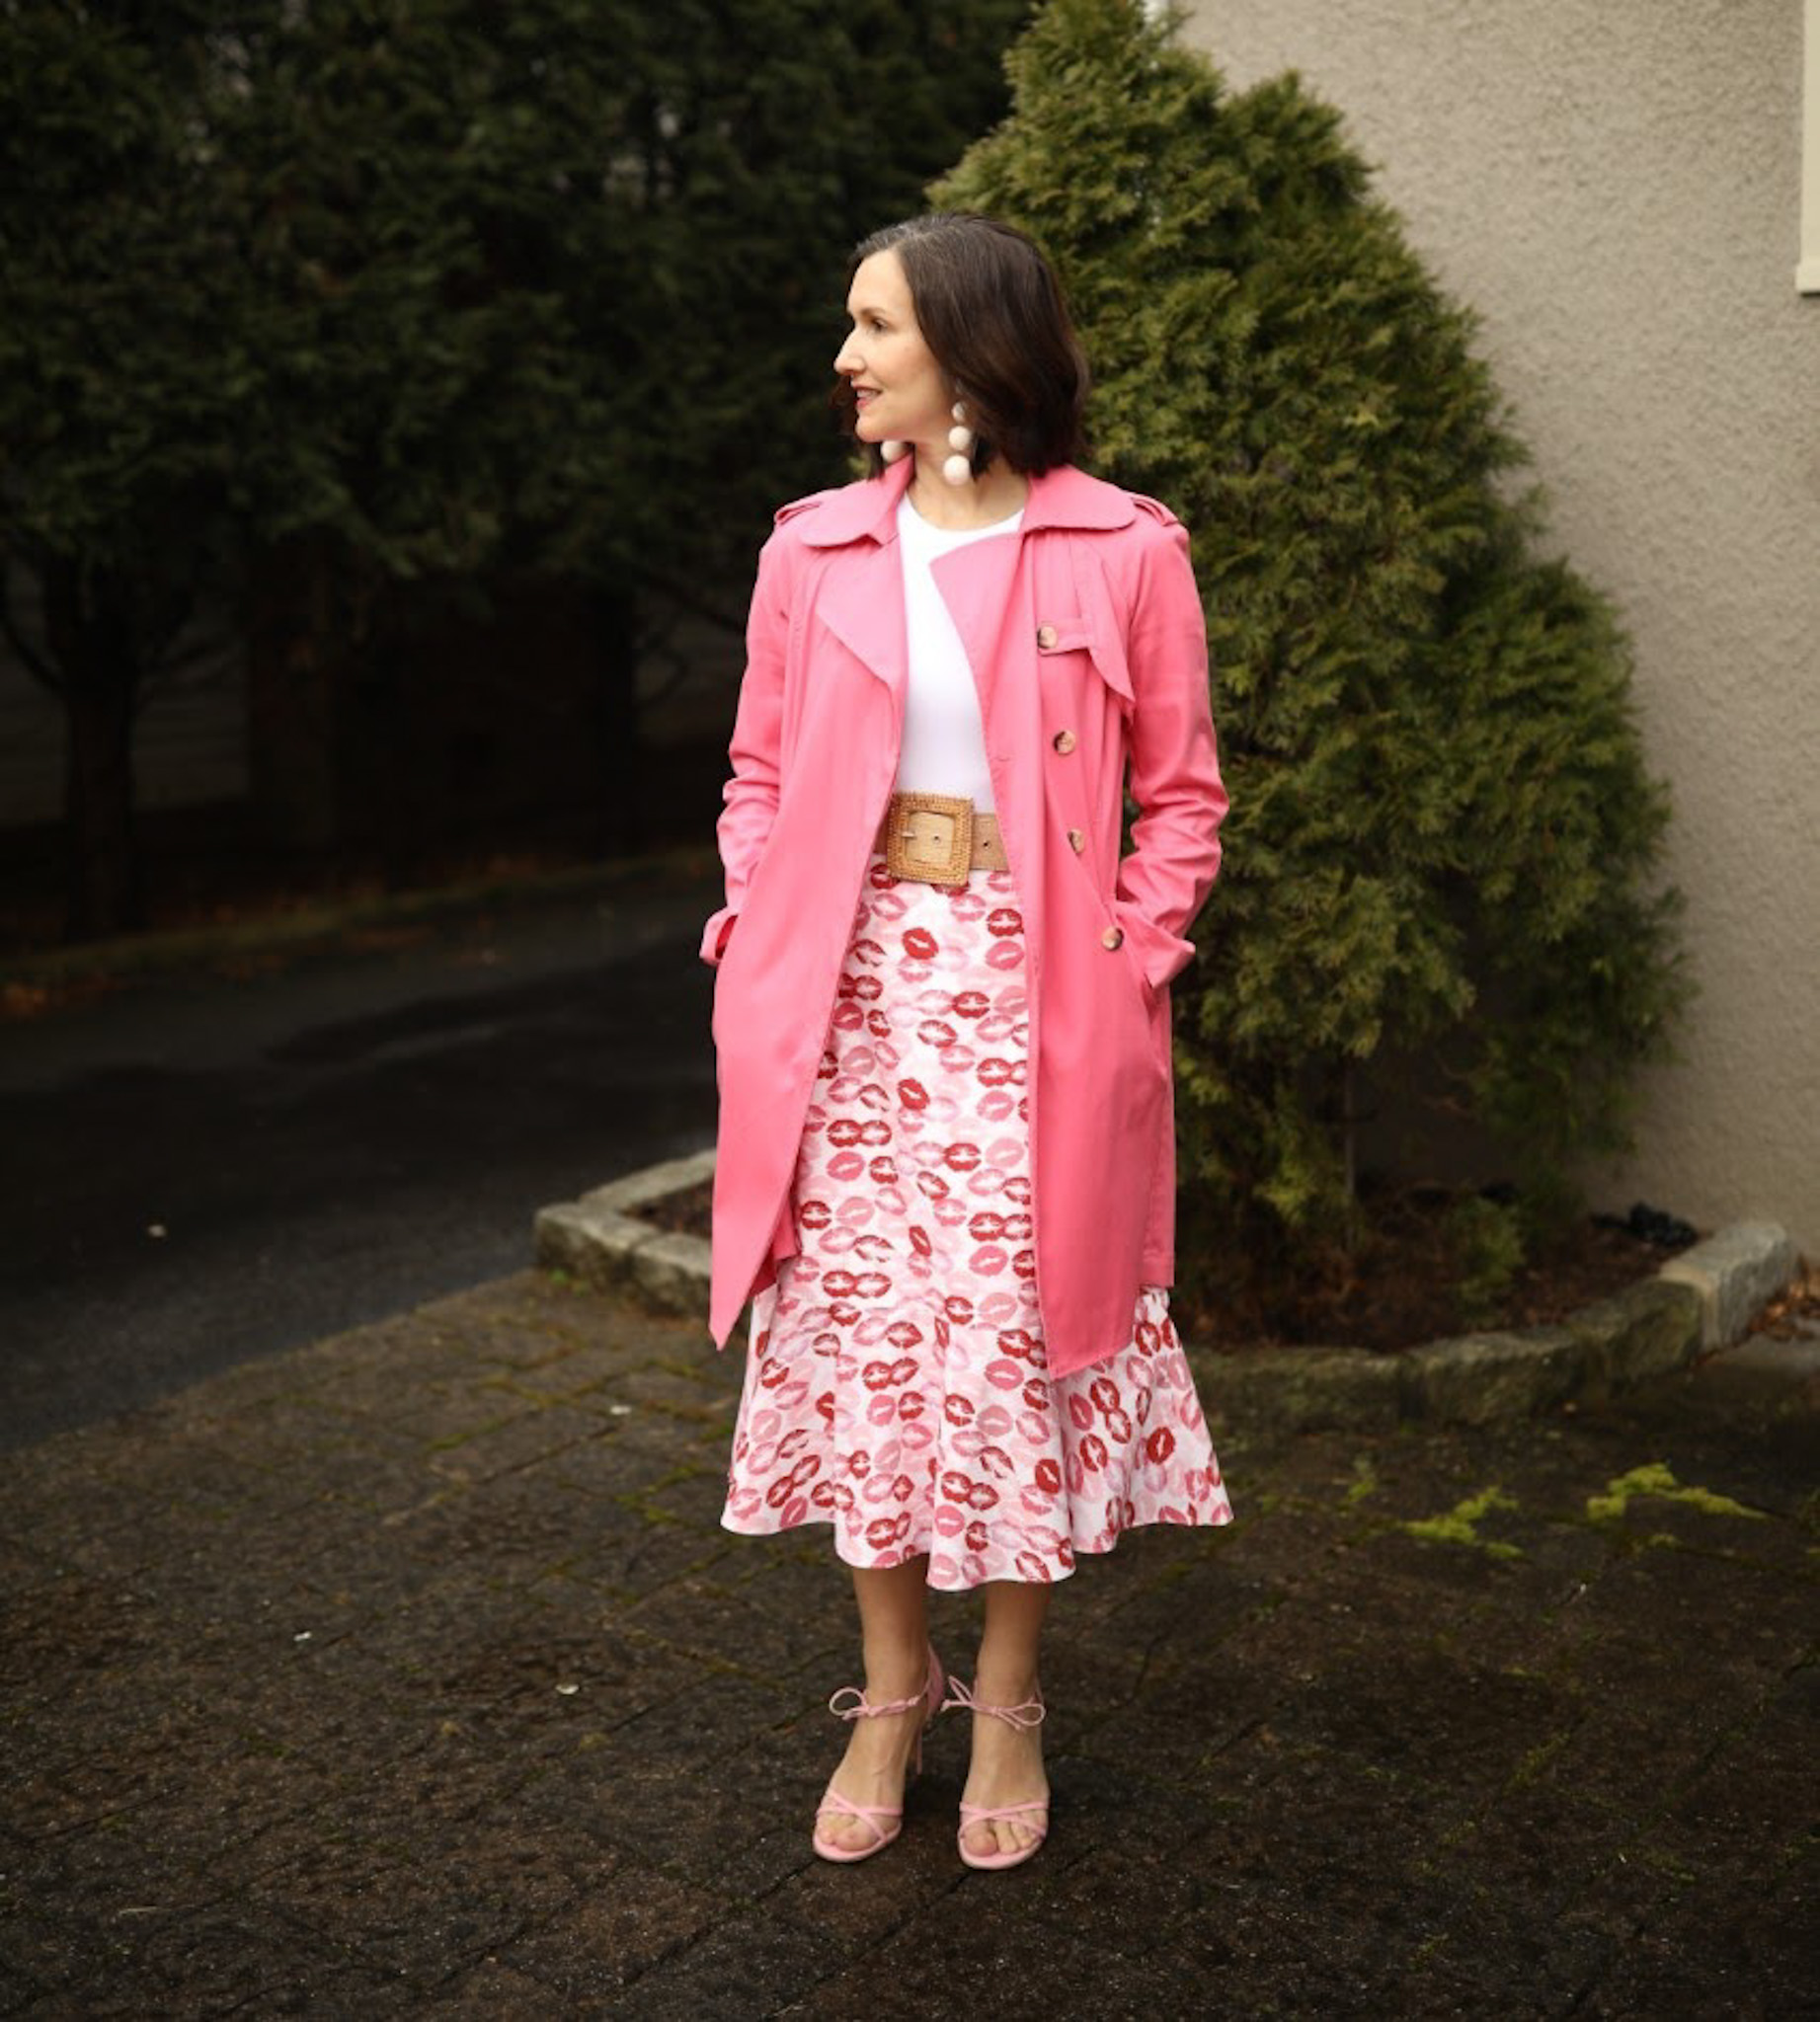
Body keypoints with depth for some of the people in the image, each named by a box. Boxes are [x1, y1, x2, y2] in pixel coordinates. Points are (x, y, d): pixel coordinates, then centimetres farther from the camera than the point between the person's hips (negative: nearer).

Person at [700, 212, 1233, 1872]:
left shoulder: (1124, 551, -1)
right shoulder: (814, 549, 9)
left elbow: (1181, 797, 3)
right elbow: (760, 779, 13)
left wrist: (1130, 965, -8)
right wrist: (759, 951, 0)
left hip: (1034, 1004, -3)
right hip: (854, 992, 3)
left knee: (1020, 1348, 3)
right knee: (860, 1339, 7)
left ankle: (1006, 1705, 23)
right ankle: (891, 1695, 25)